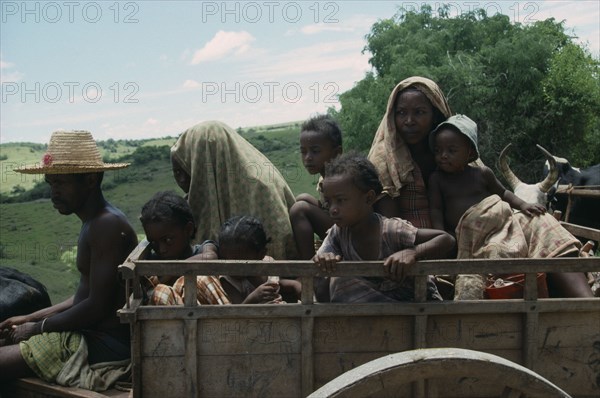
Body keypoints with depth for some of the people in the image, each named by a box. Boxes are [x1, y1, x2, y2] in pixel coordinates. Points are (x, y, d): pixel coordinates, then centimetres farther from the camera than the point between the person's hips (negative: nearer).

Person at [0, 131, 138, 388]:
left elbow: (98, 306, -22)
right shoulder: (94, 223, 14)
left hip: (104, 345, -11)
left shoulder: (107, 226, -18)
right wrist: (30, 318, 13)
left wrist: (38, 327, -10)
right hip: (90, 335, 11)